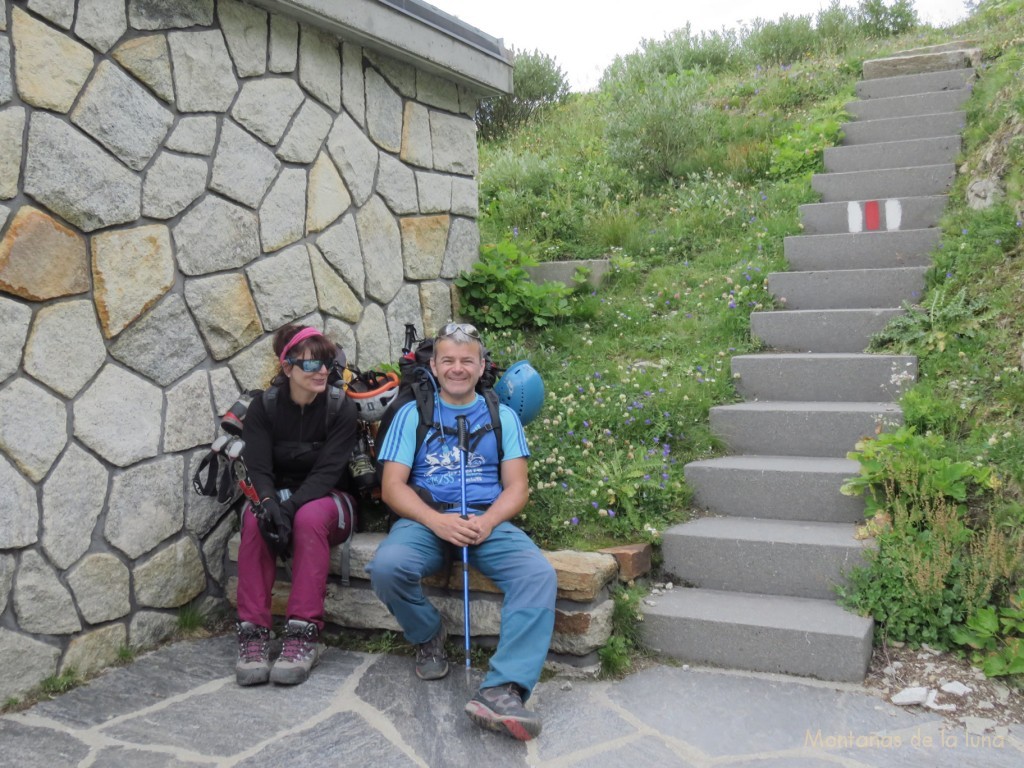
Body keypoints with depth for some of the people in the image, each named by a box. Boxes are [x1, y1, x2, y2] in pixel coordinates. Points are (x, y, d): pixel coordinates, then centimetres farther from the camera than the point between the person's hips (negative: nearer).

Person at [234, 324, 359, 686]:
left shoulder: (341, 408, -7)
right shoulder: (263, 407, -3)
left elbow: (328, 470, -17)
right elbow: (258, 468, -13)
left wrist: (292, 506, -33)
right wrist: (270, 503, -35)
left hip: (327, 499, -1)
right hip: (278, 495, 2)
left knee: (310, 517, -36)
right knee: (255, 519, -32)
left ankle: (304, 634, -33)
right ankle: (253, 631, -29)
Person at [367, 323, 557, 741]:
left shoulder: (502, 416, 16)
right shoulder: (413, 414, 12)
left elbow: (516, 487, 8)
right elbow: (392, 486, 2)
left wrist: (486, 521, -15)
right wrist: (437, 521, -16)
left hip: (487, 521, 1)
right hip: (425, 519, 0)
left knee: (539, 574, -29)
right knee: (386, 566, -33)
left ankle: (502, 690, -36)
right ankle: (429, 637, -1)